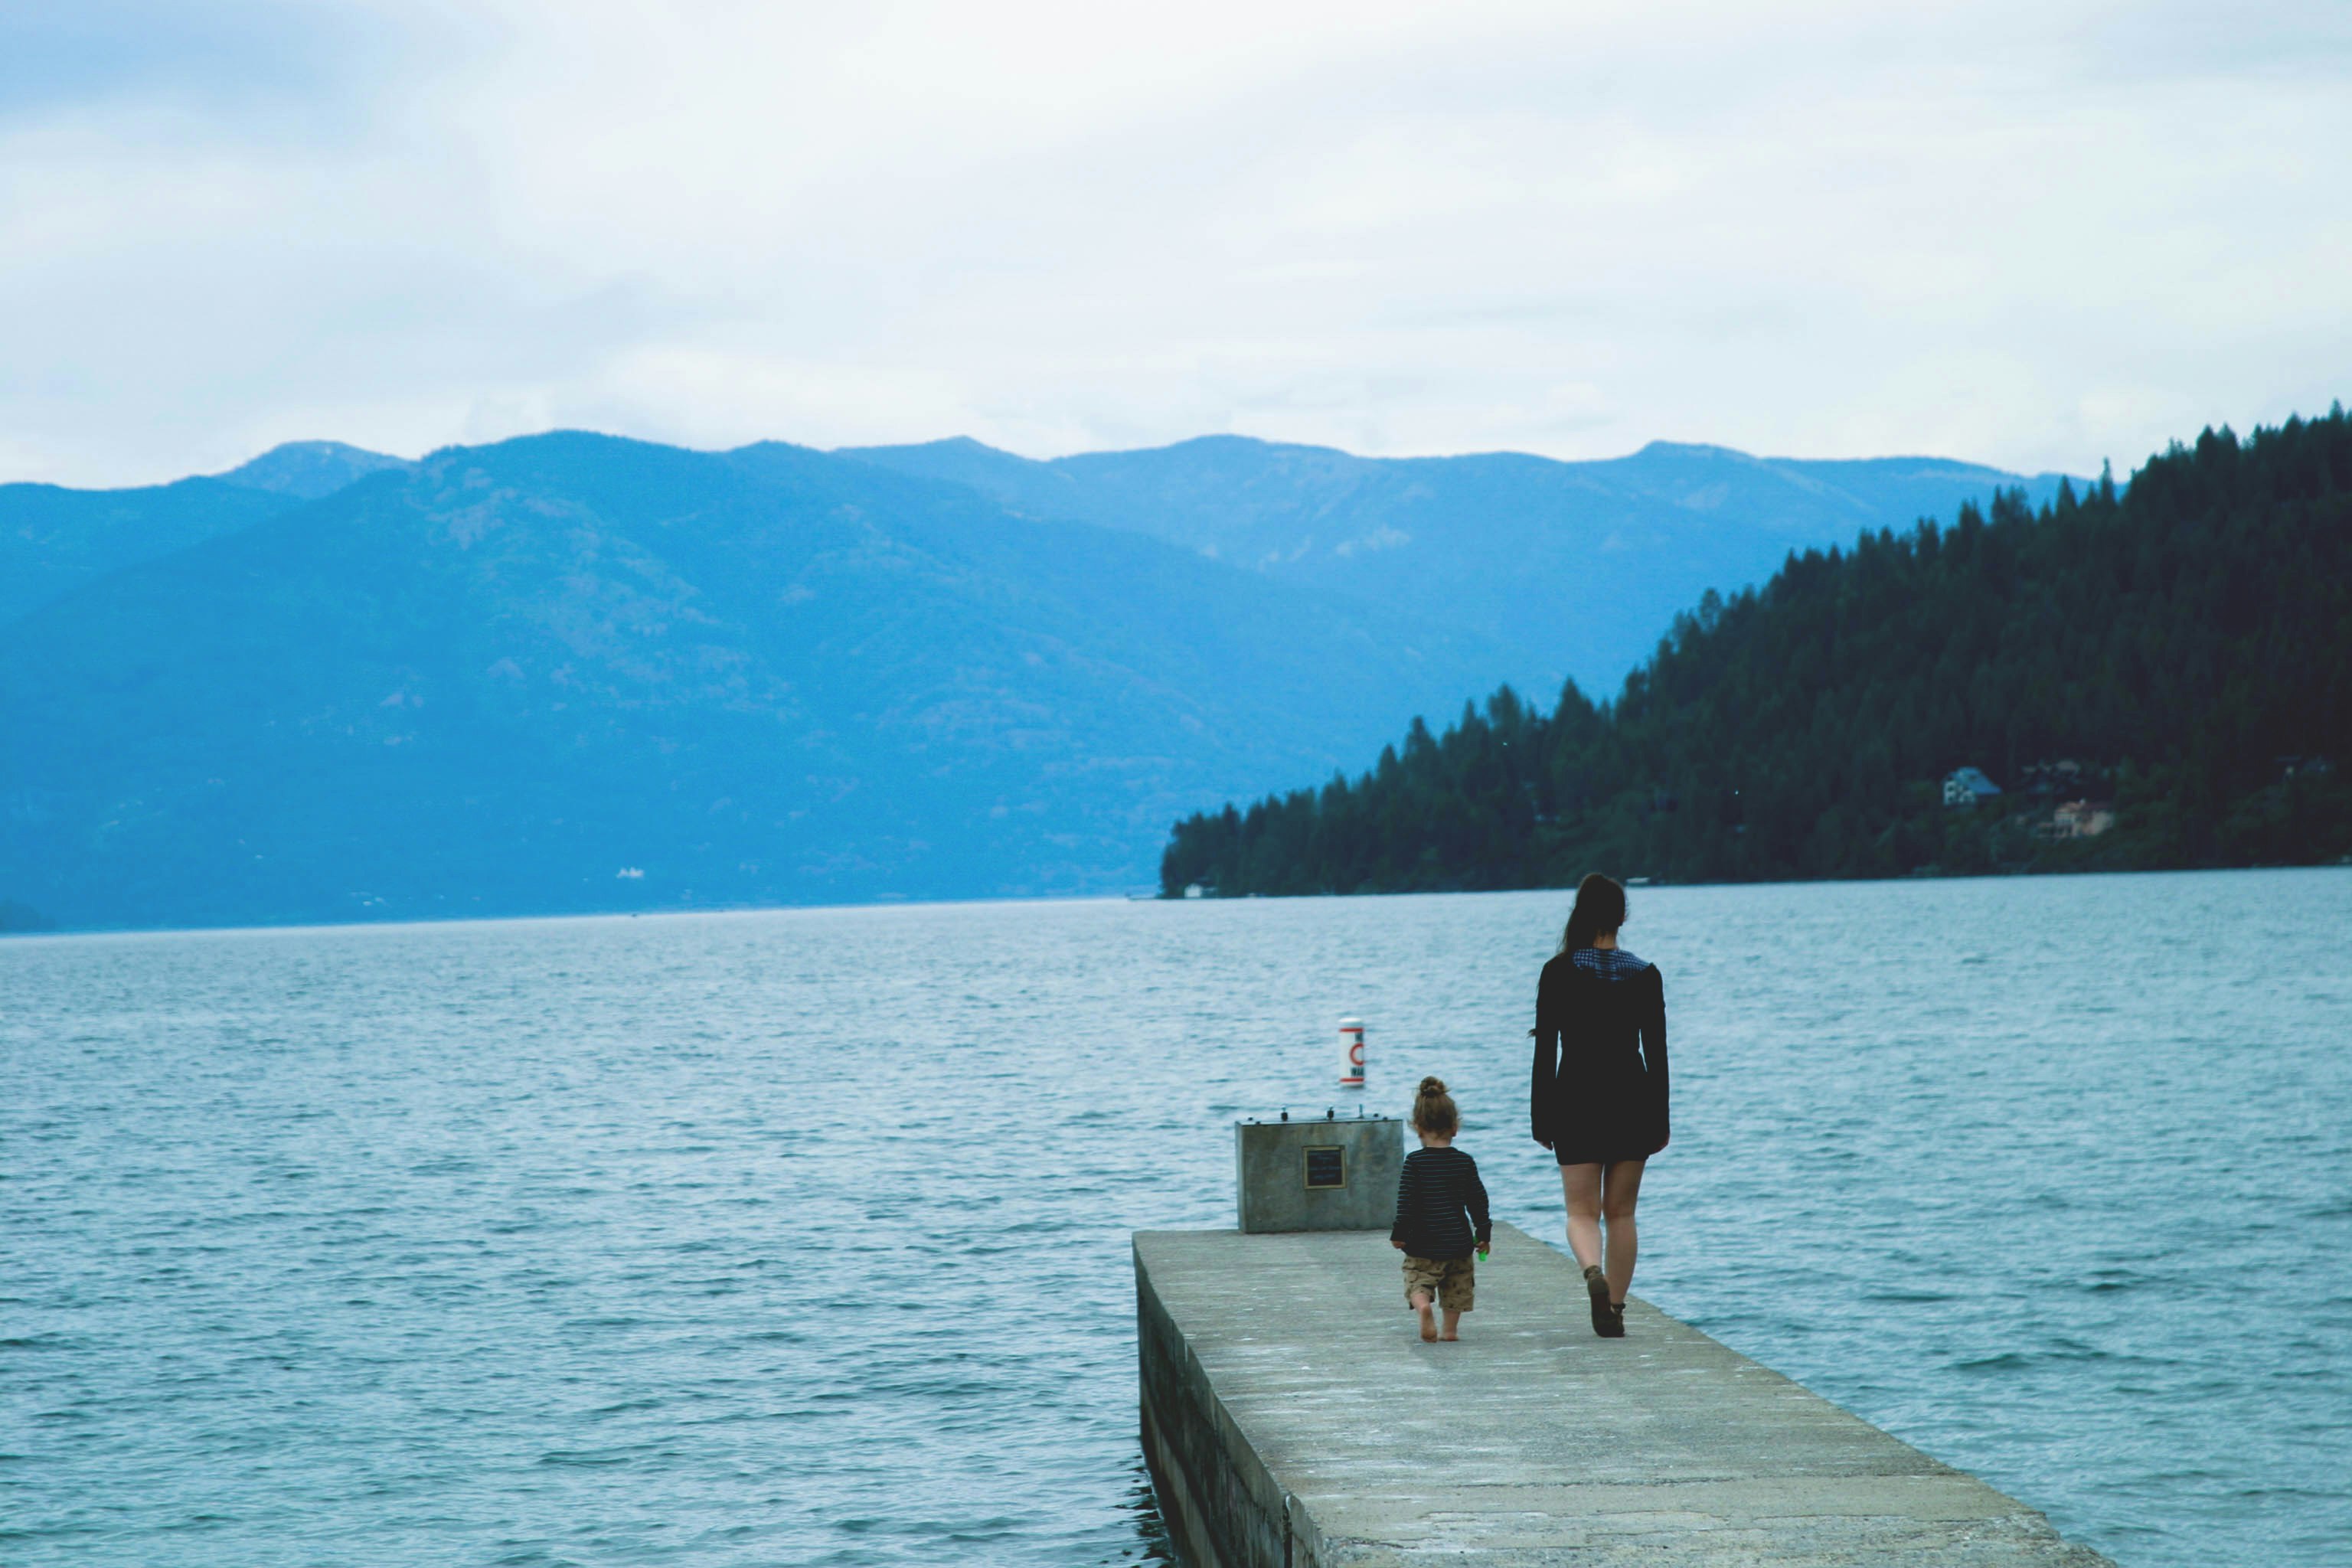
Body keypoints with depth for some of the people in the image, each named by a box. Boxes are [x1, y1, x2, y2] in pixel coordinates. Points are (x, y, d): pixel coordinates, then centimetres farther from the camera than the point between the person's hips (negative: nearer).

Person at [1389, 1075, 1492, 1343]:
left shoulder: (1414, 1162, -8)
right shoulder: (1465, 1162, 0)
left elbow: (1406, 1202, -11)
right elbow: (1478, 1200, 5)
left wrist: (1399, 1234, -2)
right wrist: (1483, 1234, 14)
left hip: (1423, 1244, -3)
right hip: (1459, 1242, 3)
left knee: (1418, 1283, 1)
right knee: (1457, 1286, 19)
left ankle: (1422, 1304, -29)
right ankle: (1451, 1328, 16)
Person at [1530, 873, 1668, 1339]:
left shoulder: (1558, 973, -6)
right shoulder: (1645, 976, -1)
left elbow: (1545, 1052, -5)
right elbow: (1657, 1054, 1)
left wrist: (1541, 1117, 2)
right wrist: (1660, 1120, 8)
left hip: (1576, 1100, -2)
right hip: (1631, 1101, 2)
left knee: (1582, 1211, 3)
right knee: (1621, 1213, 12)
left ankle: (1593, 1273, -26)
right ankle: (1615, 1308, 13)